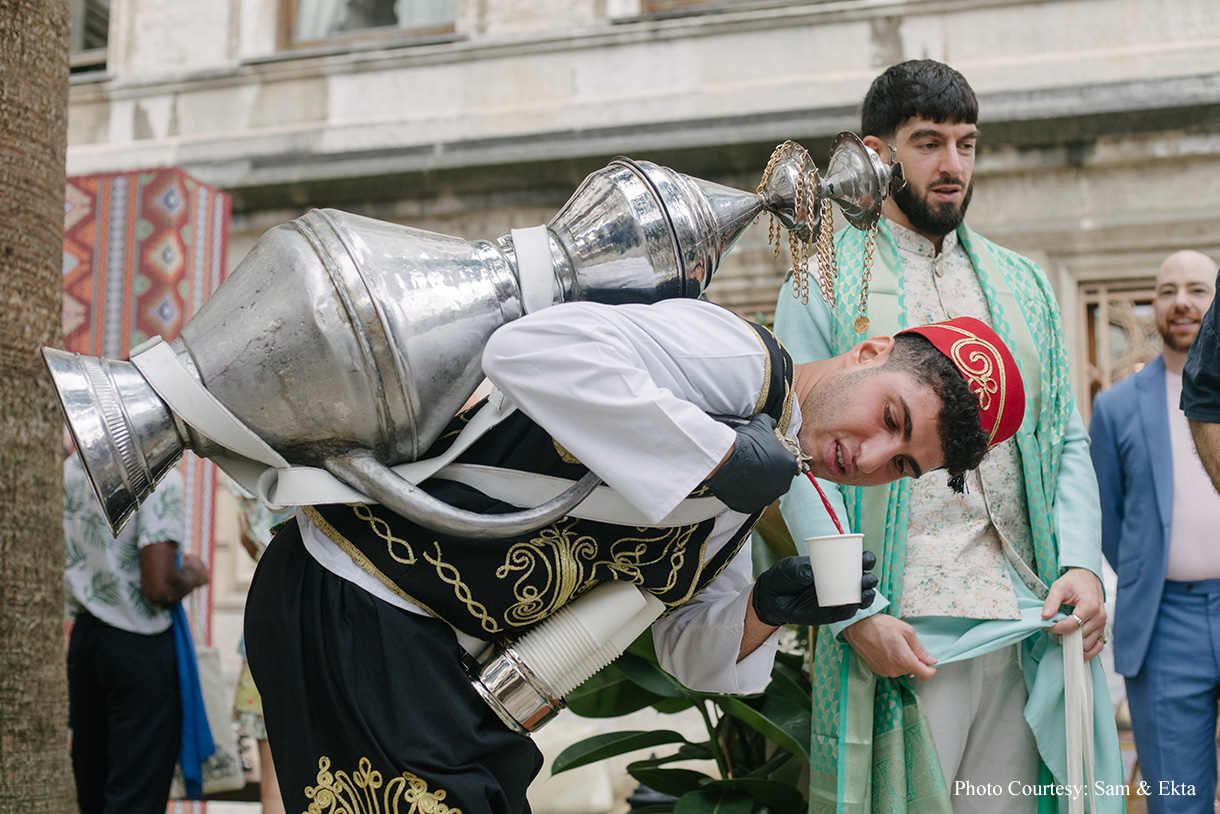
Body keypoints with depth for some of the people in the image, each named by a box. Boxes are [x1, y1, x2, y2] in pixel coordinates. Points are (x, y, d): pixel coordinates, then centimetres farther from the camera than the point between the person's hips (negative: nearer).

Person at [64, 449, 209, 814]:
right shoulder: (159, 478, -18)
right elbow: (159, 587, -20)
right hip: (140, 644, -7)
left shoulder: (71, 468, 3)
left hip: (82, 635, 7)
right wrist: (192, 575, 0)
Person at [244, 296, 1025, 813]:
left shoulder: (749, 502, 12)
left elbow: (692, 649, 17)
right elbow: (530, 349, -32)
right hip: (352, 598, -9)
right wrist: (719, 453, -27)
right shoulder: (743, 359, -17)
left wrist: (767, 610, -5)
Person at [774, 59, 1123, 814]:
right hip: (901, 636, -4)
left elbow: (1067, 440, 17)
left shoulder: (1022, 284, 18)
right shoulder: (823, 289, 2)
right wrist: (858, 611, -16)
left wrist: (1080, 560, -1)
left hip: (1027, 628, 5)